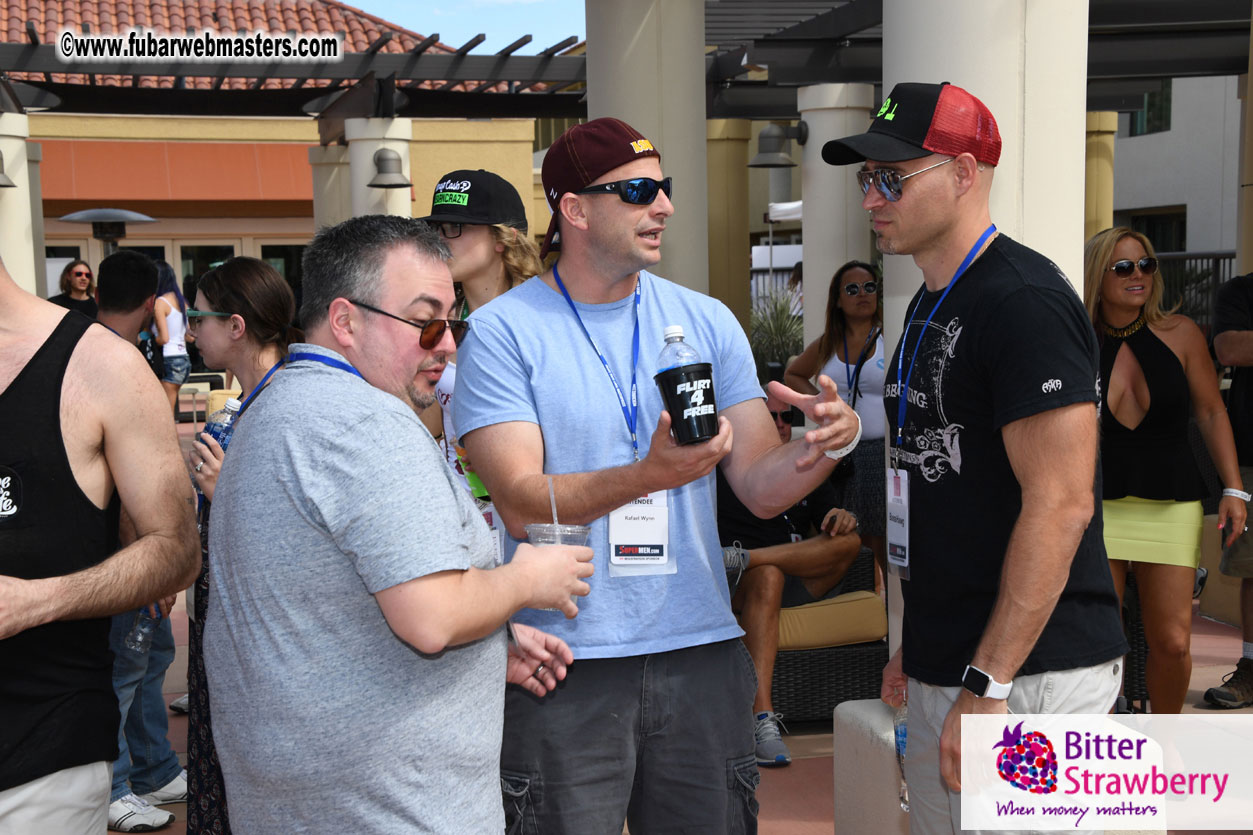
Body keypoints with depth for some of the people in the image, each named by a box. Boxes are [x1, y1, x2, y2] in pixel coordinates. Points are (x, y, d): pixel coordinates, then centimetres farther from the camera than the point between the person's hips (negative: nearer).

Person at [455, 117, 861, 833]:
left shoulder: (707, 322, 6)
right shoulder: (502, 331, -5)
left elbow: (761, 486, 3)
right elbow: (522, 504, -14)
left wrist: (828, 445, -18)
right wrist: (648, 475, -29)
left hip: (702, 649, 4)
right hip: (565, 663, -3)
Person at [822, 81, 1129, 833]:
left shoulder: (1023, 302, -16)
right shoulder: (931, 306, 14)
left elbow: (1060, 506, -21)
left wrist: (987, 685, -22)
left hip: (1027, 675, -9)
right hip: (947, 665, 9)